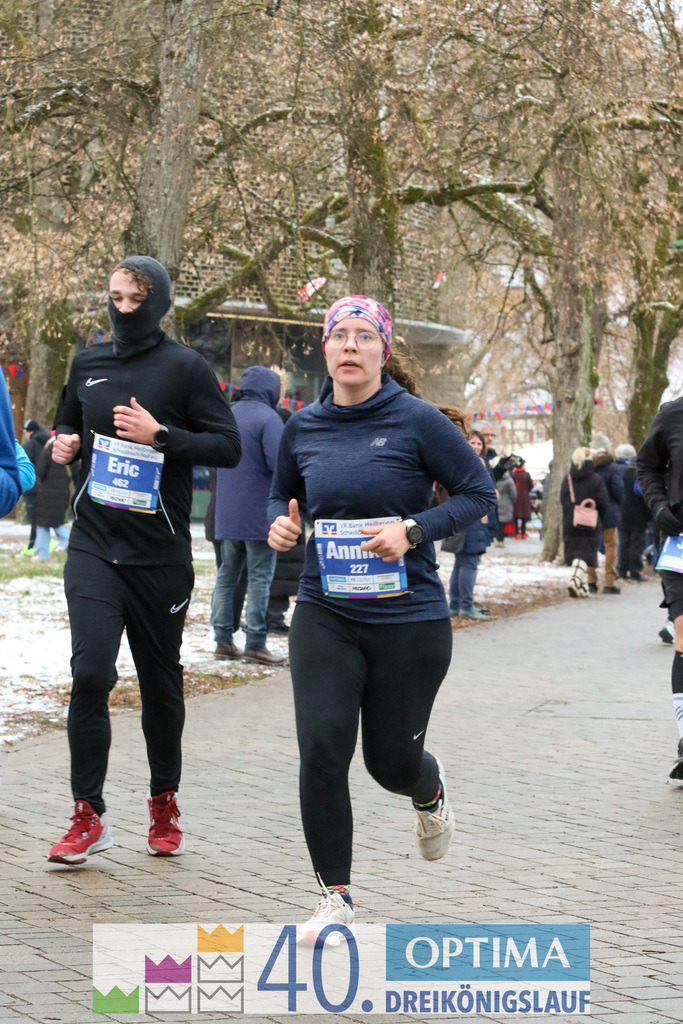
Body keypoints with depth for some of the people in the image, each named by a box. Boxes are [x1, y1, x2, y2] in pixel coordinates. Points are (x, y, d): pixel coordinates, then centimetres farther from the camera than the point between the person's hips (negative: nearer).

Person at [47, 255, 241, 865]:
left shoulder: (185, 368, -3)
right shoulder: (88, 364, 10)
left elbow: (228, 446, -7)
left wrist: (160, 435, -19)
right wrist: (65, 446, 3)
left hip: (161, 554, -2)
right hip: (94, 545, 2)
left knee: (161, 680, 10)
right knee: (91, 672, -14)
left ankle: (164, 802, 30)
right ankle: (88, 817, -6)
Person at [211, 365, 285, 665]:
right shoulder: (268, 418, -13)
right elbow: (278, 462, -20)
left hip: (226, 515, 7)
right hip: (259, 514, -7)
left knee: (227, 574, 12)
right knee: (259, 577, -3)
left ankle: (223, 639, 12)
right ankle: (255, 644, -4)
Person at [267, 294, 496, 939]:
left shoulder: (416, 421, -8)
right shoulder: (303, 428, 3)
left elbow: (479, 493, -4)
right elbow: (282, 494, 21)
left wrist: (413, 531, -18)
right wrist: (280, 523, -2)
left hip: (409, 617, -2)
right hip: (324, 614, 2)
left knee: (392, 760, 8)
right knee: (322, 747, -13)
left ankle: (430, 793, 48)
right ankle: (335, 896, 2)